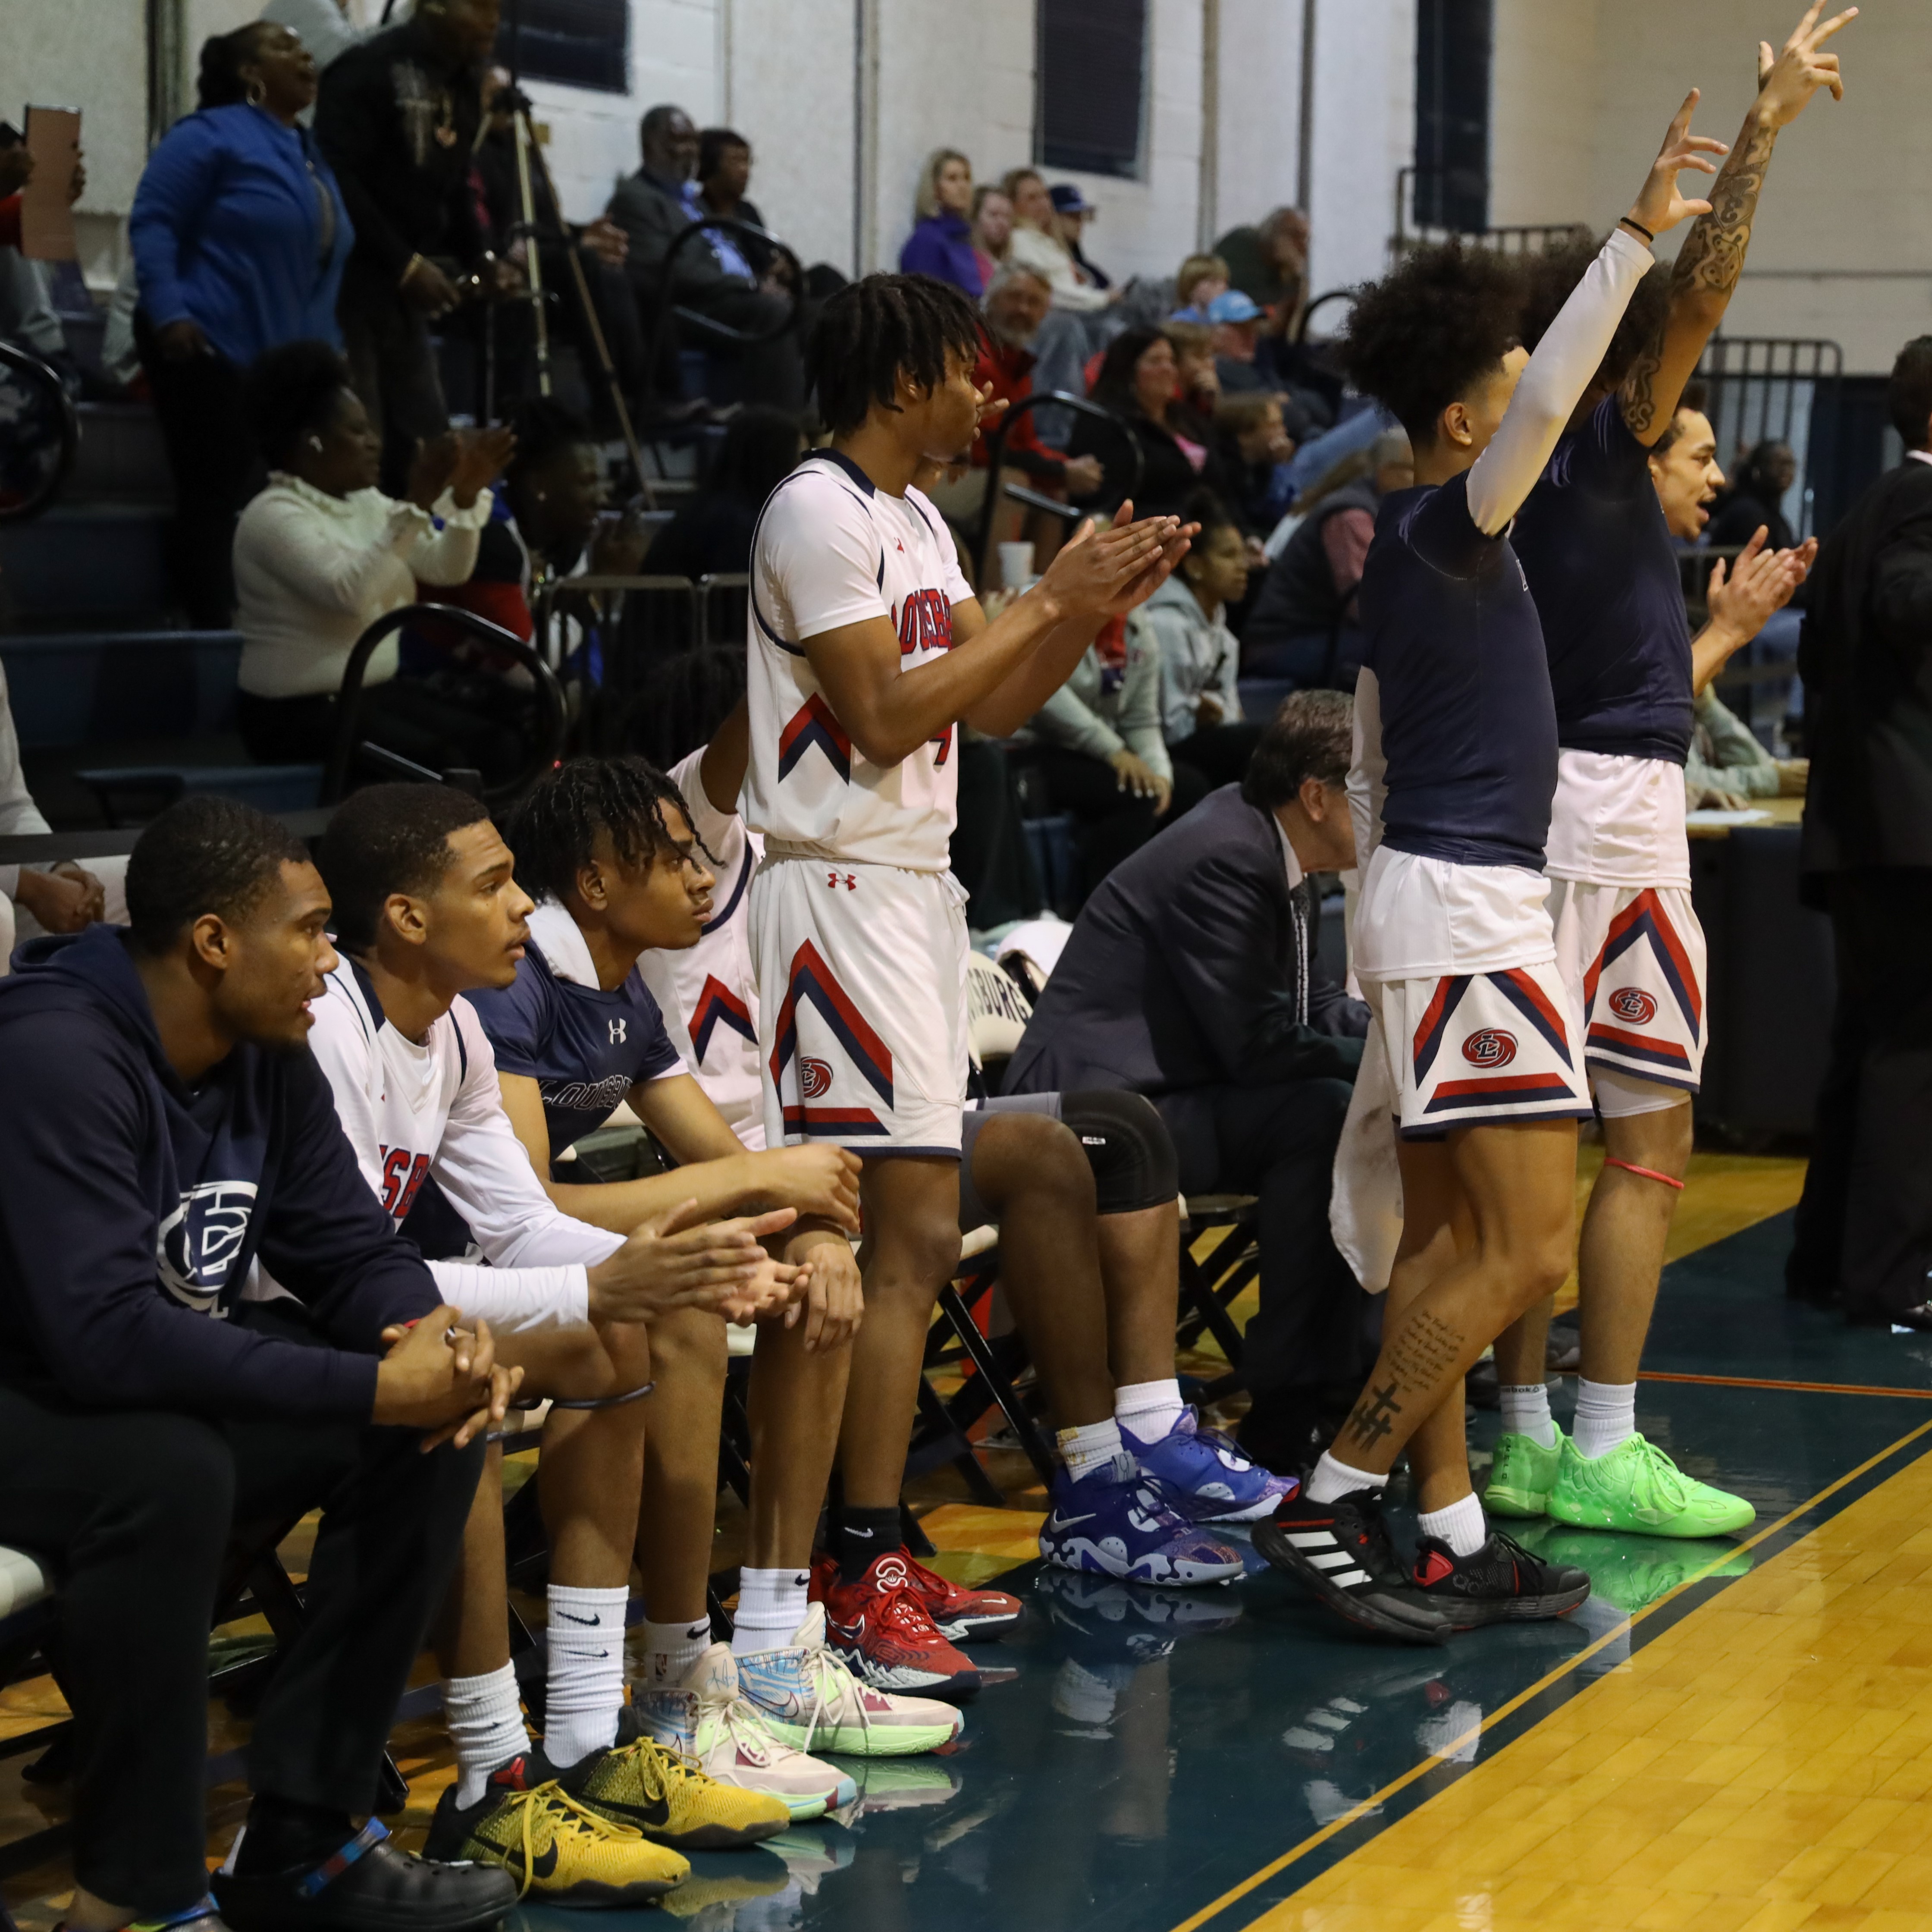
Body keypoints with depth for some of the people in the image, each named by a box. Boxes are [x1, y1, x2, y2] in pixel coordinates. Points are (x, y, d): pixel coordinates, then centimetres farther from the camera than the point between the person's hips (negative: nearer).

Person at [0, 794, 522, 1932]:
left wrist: (438, 1330, -20)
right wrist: (373, 1387, -34)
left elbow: (352, 1251, 5)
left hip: (175, 1386, 9)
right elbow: (107, 1334, -35)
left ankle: (302, 1838, -2)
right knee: (172, 1471, -38)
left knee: (439, 1427, -7)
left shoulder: (269, 1061, 0)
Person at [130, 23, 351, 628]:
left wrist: (327, 350, 18)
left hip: (286, 359, 8)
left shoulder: (308, 155, 17)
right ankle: (212, 635, -2)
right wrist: (168, 312, -23)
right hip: (209, 349, -8)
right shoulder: (211, 135, -7)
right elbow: (152, 223, -12)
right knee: (216, 497, -6)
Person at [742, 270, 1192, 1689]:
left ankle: (878, 1560, 13)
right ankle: (862, 1587, -12)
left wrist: (1104, 606, 9)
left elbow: (993, 711, 21)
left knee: (913, 1240, 8)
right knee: (906, 1241, -13)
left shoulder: (917, 522, 17)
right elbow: (884, 718, -19)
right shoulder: (820, 514, -12)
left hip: (914, 892, 10)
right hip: (842, 893, -10)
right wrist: (1049, 601, -14)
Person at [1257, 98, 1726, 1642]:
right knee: (1528, 1251, -10)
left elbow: (1371, 770, 20)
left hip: (1434, 897, 10)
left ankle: (1450, 1534, 14)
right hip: (1467, 905, -10)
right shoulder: (1442, 527, -13)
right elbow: (1546, 408, -32)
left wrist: (1388, 912, 25)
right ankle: (1328, 1506, -8)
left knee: (1445, 1237, 10)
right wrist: (1637, 240, -35)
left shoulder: (1414, 550, 15)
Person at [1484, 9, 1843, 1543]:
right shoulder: (1595, 447, -5)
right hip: (1614, 813, -9)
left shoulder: (1549, 492, 18)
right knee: (1651, 1138, -5)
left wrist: (1730, 624, 31)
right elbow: (1704, 285, -17)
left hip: (1556, 792, 9)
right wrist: (1766, 123, -14)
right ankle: (1604, 1453, -5)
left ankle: (1526, 1438, 13)